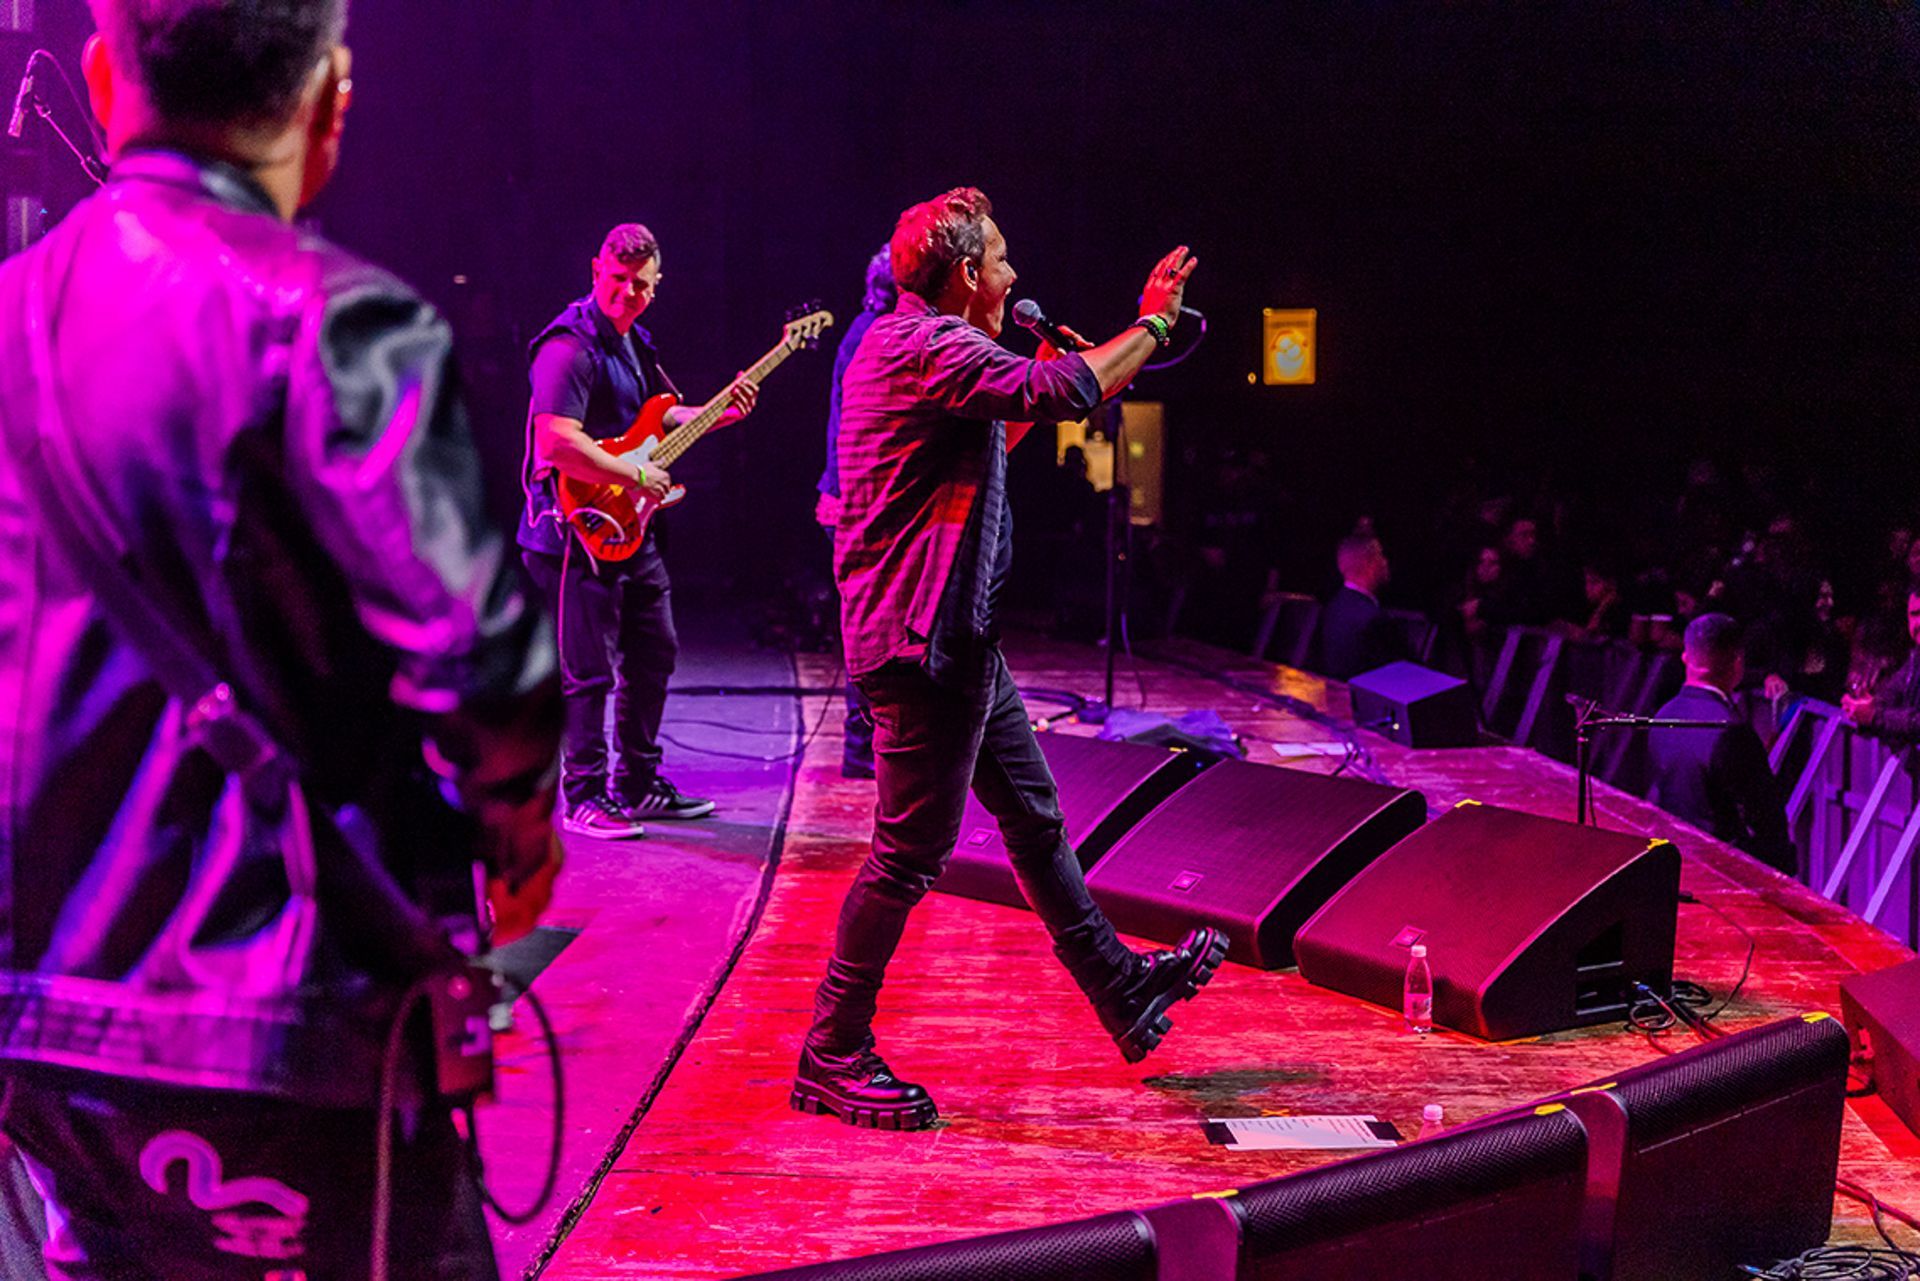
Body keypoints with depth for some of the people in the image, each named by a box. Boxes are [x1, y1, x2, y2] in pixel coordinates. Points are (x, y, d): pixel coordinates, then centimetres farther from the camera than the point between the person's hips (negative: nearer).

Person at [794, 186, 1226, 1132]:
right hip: (925, 637, -11)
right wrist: (1152, 323, -16)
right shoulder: (927, 347, -17)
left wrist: (1061, 373, 21)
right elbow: (1059, 391, -30)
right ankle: (832, 1057, 5)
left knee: (1033, 813, 18)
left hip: (956, 636, 11)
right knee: (911, 850, -5)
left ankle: (1122, 991, 30)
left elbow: (983, 443, 30)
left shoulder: (911, 345, 18)